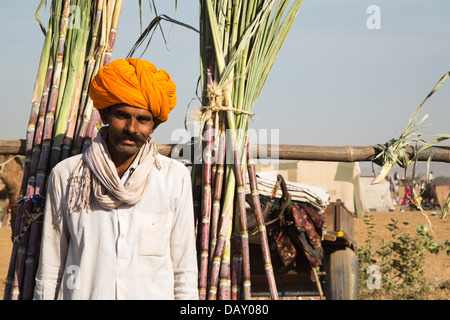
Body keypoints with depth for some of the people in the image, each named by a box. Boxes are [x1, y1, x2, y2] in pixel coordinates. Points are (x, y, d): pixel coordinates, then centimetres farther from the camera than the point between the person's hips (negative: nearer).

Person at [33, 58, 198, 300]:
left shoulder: (175, 178, -1)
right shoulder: (65, 175, 0)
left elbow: (185, 269, 3)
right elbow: (50, 268, 5)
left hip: (155, 293, 0)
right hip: (80, 293, 0)